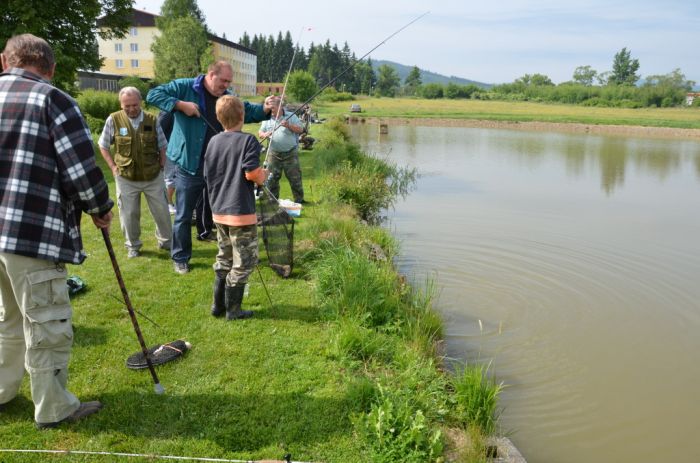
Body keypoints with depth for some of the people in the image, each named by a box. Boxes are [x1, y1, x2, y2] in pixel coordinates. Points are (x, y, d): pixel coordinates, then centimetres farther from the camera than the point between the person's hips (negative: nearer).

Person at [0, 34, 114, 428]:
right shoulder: (54, 100, -7)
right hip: (34, 233, -7)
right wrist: (101, 209, 5)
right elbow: (82, 168, -12)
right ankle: (54, 409, 17)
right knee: (48, 326, 5)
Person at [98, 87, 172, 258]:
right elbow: (103, 146, 5)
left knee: (162, 211, 10)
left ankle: (166, 241, 31)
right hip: (126, 178, -1)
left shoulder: (152, 120, -2)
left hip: (153, 177, 1)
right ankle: (132, 246, 26)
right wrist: (113, 167, -1)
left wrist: (161, 166, 2)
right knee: (129, 214, 7)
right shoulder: (113, 120, -6)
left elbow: (162, 146, 9)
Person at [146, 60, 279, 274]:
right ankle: (180, 258, 25)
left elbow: (249, 111, 6)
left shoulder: (228, 98, 8)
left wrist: (264, 109, -16)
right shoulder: (185, 87, -7)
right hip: (189, 167, -4)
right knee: (184, 216, 8)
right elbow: (153, 95, -10)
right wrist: (180, 104, -21)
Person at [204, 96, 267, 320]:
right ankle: (233, 309, 12)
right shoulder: (247, 140, -12)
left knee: (224, 259, 20)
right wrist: (263, 175, 2)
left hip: (219, 211, 7)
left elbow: (208, 175, 10)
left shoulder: (213, 142, 5)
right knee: (244, 262, 6)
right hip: (241, 212, -7)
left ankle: (218, 305, 26)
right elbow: (252, 173, -19)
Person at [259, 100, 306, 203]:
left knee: (295, 177, 1)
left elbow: (300, 129, -4)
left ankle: (299, 199, 10)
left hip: (290, 153, -2)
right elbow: (260, 133, 10)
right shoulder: (267, 119, 8)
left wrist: (289, 126, -20)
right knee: (272, 177, 5)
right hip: (274, 154, 3)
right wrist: (265, 134, -14)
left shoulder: (291, 116, 1)